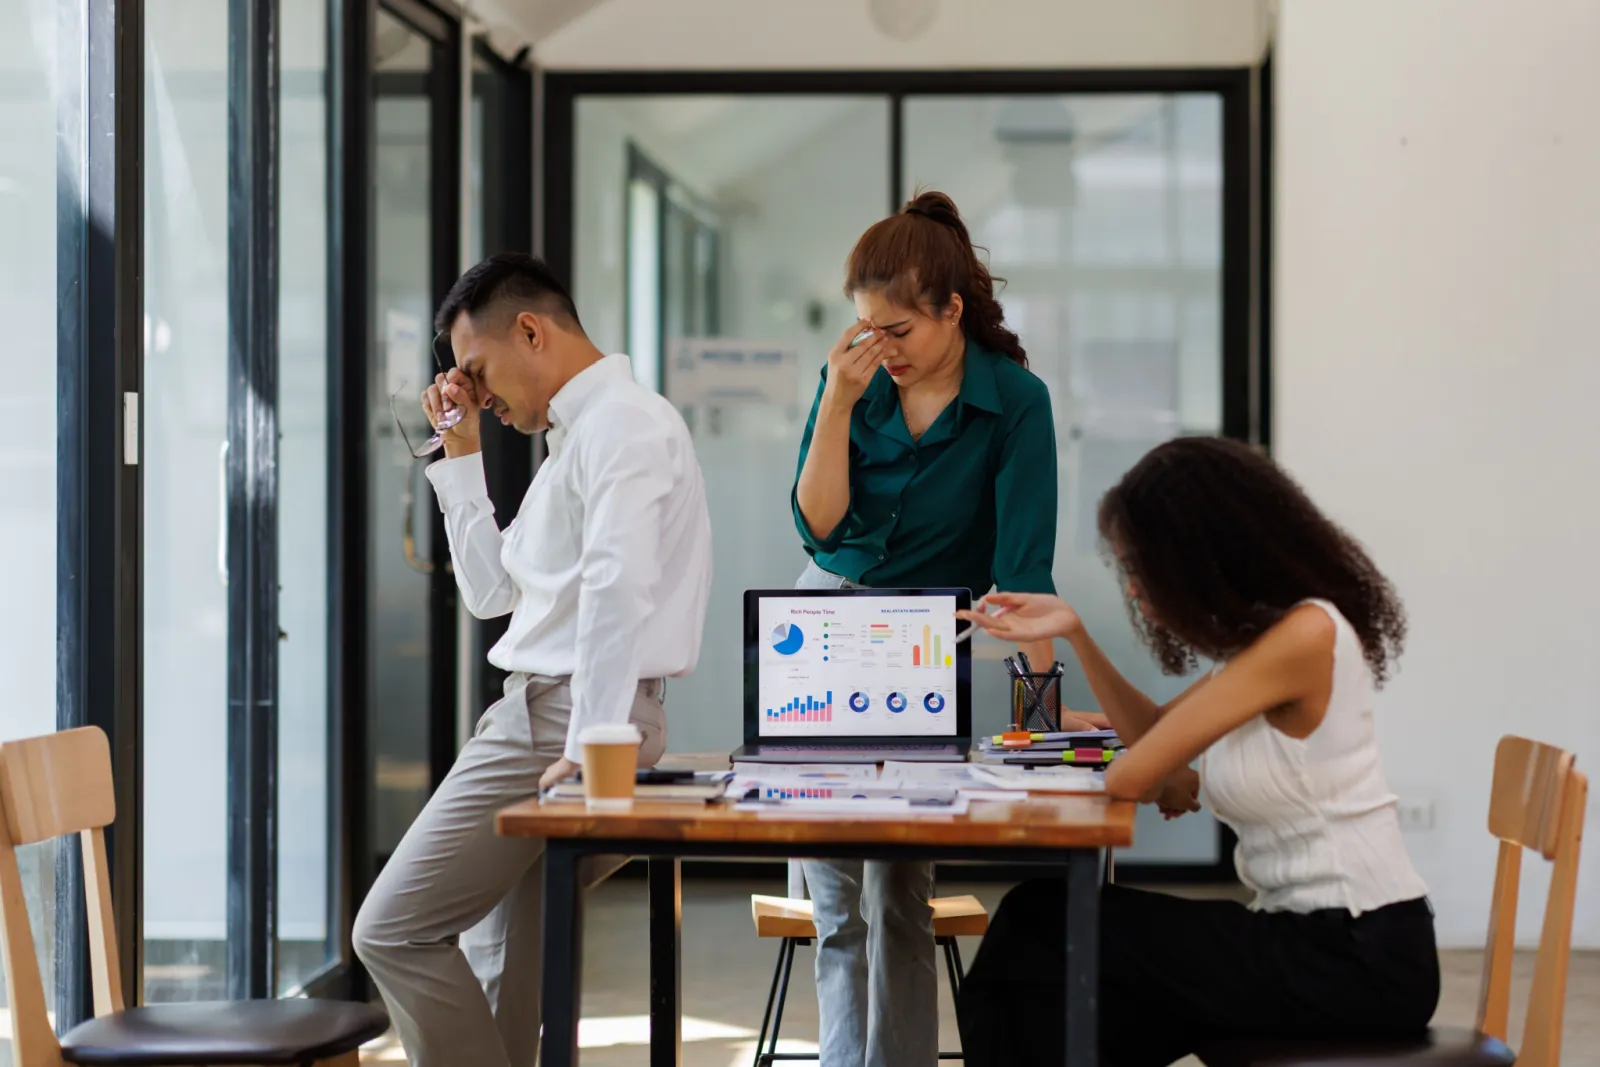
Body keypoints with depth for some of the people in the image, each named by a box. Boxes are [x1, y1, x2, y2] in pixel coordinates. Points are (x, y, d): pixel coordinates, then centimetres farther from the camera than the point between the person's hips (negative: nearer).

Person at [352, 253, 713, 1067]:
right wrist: (461, 452, 19)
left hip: (566, 718, -10)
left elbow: (617, 590, -23)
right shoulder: (576, 435, 20)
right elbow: (491, 591, 23)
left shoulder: (622, 424, -11)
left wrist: (586, 749, -26)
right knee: (503, 978, 12)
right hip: (542, 715, 10)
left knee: (395, 932, -10)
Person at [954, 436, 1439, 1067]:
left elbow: (1132, 777, -19)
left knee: (1045, 926, -6)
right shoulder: (1263, 634, 10)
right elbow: (1151, 734, 24)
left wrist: (1178, 784, 4)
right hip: (1313, 940, 9)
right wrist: (1073, 632, 14)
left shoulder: (1306, 634, -19)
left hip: (1359, 957, -9)